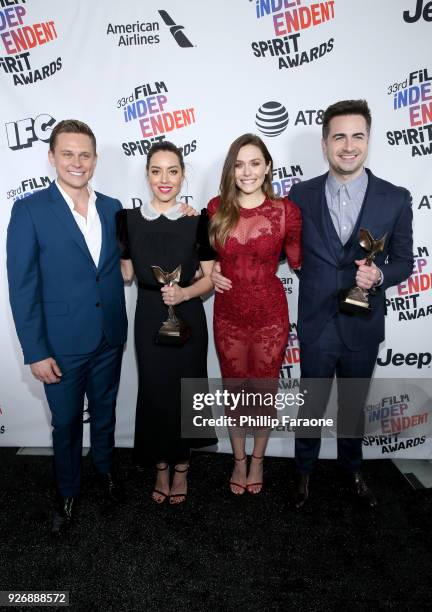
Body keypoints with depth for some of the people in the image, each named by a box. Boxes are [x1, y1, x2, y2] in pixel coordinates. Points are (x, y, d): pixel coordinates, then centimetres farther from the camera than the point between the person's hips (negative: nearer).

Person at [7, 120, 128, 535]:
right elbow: (22, 287, -12)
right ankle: (67, 494, 40)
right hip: (62, 344, -3)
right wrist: (36, 352, -13)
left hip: (109, 340, 4)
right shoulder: (30, 210, -11)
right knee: (66, 423, 15)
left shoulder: (112, 208, 2)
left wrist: (121, 329, 4)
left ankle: (105, 469, 49)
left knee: (104, 412, 22)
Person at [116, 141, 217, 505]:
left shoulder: (198, 221, -6)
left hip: (187, 318, -1)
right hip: (149, 318, 1)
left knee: (184, 390, 10)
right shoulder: (128, 219, -1)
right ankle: (161, 466, 34)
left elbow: (210, 279, -5)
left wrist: (184, 293, -20)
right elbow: (125, 273, 6)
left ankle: (181, 466, 34)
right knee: (153, 391, 10)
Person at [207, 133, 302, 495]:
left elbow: (298, 261, -1)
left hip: (270, 317, -1)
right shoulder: (217, 208, -3)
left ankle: (258, 460, 42)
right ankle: (239, 460, 41)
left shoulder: (286, 210, -9)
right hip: (228, 317, 2)